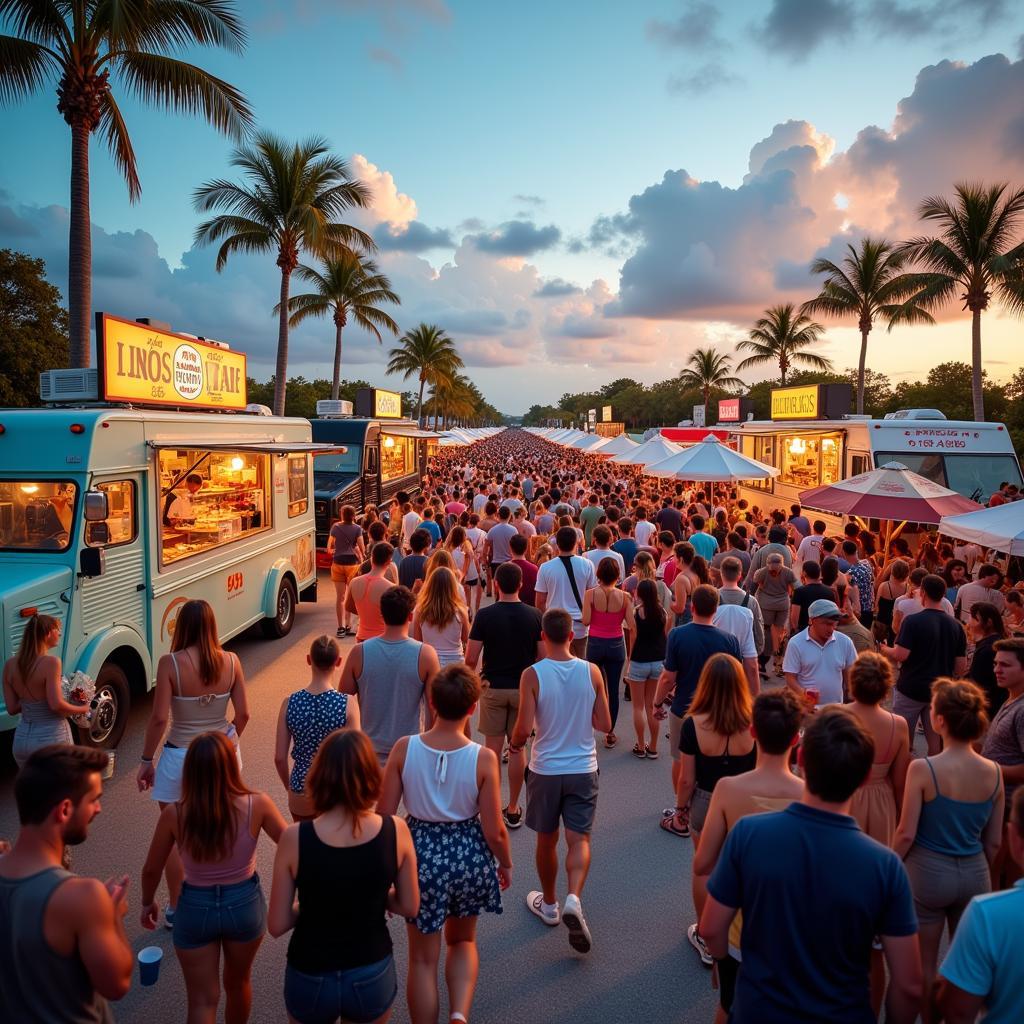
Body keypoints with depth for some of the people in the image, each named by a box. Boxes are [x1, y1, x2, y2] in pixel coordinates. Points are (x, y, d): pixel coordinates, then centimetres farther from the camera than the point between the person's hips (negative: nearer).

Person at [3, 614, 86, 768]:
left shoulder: (10, 665, 2)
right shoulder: (50, 662, -17)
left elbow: (12, 708, 5)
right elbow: (56, 705, -19)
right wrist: (82, 709, -4)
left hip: (22, 739, 6)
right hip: (52, 738, -6)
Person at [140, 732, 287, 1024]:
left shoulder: (174, 814, -19)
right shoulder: (257, 805, -22)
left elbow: (151, 870, -3)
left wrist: (147, 903, 16)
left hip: (196, 907, -1)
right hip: (245, 904, 1)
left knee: (202, 1000, 16)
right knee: (238, 983, 27)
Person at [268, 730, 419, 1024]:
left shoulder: (295, 838, -21)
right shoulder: (396, 830, -18)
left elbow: (277, 925, -11)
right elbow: (410, 907, -5)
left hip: (310, 978, -1)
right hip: (372, 976, 1)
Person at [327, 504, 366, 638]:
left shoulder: (336, 527, 2)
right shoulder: (357, 529, -4)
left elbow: (329, 548, 7)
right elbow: (361, 548, -6)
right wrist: (362, 558, 12)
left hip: (337, 563, 2)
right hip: (352, 563, -2)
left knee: (340, 596, 6)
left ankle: (341, 627, 5)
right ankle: (347, 626, 5)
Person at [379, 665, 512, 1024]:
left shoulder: (404, 749, -16)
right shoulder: (483, 758, -18)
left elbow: (383, 815, -8)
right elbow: (494, 831, -12)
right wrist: (506, 864, 8)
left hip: (420, 855, 0)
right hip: (469, 856, 0)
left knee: (423, 958, 20)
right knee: (463, 941, 28)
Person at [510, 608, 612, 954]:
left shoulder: (532, 675, -15)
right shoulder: (592, 672, -8)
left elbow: (525, 728, -17)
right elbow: (605, 724, -2)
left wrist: (514, 743, 5)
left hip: (546, 769, -1)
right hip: (583, 769, 1)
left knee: (546, 840, 17)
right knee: (579, 840, 9)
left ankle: (549, 904, 34)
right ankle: (573, 899, -12)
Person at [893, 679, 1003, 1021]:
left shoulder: (923, 769, -21)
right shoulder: (993, 772, -8)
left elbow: (906, 834, -16)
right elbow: (993, 843, 2)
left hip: (928, 872, -4)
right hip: (975, 874, 4)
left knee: (925, 963, 16)